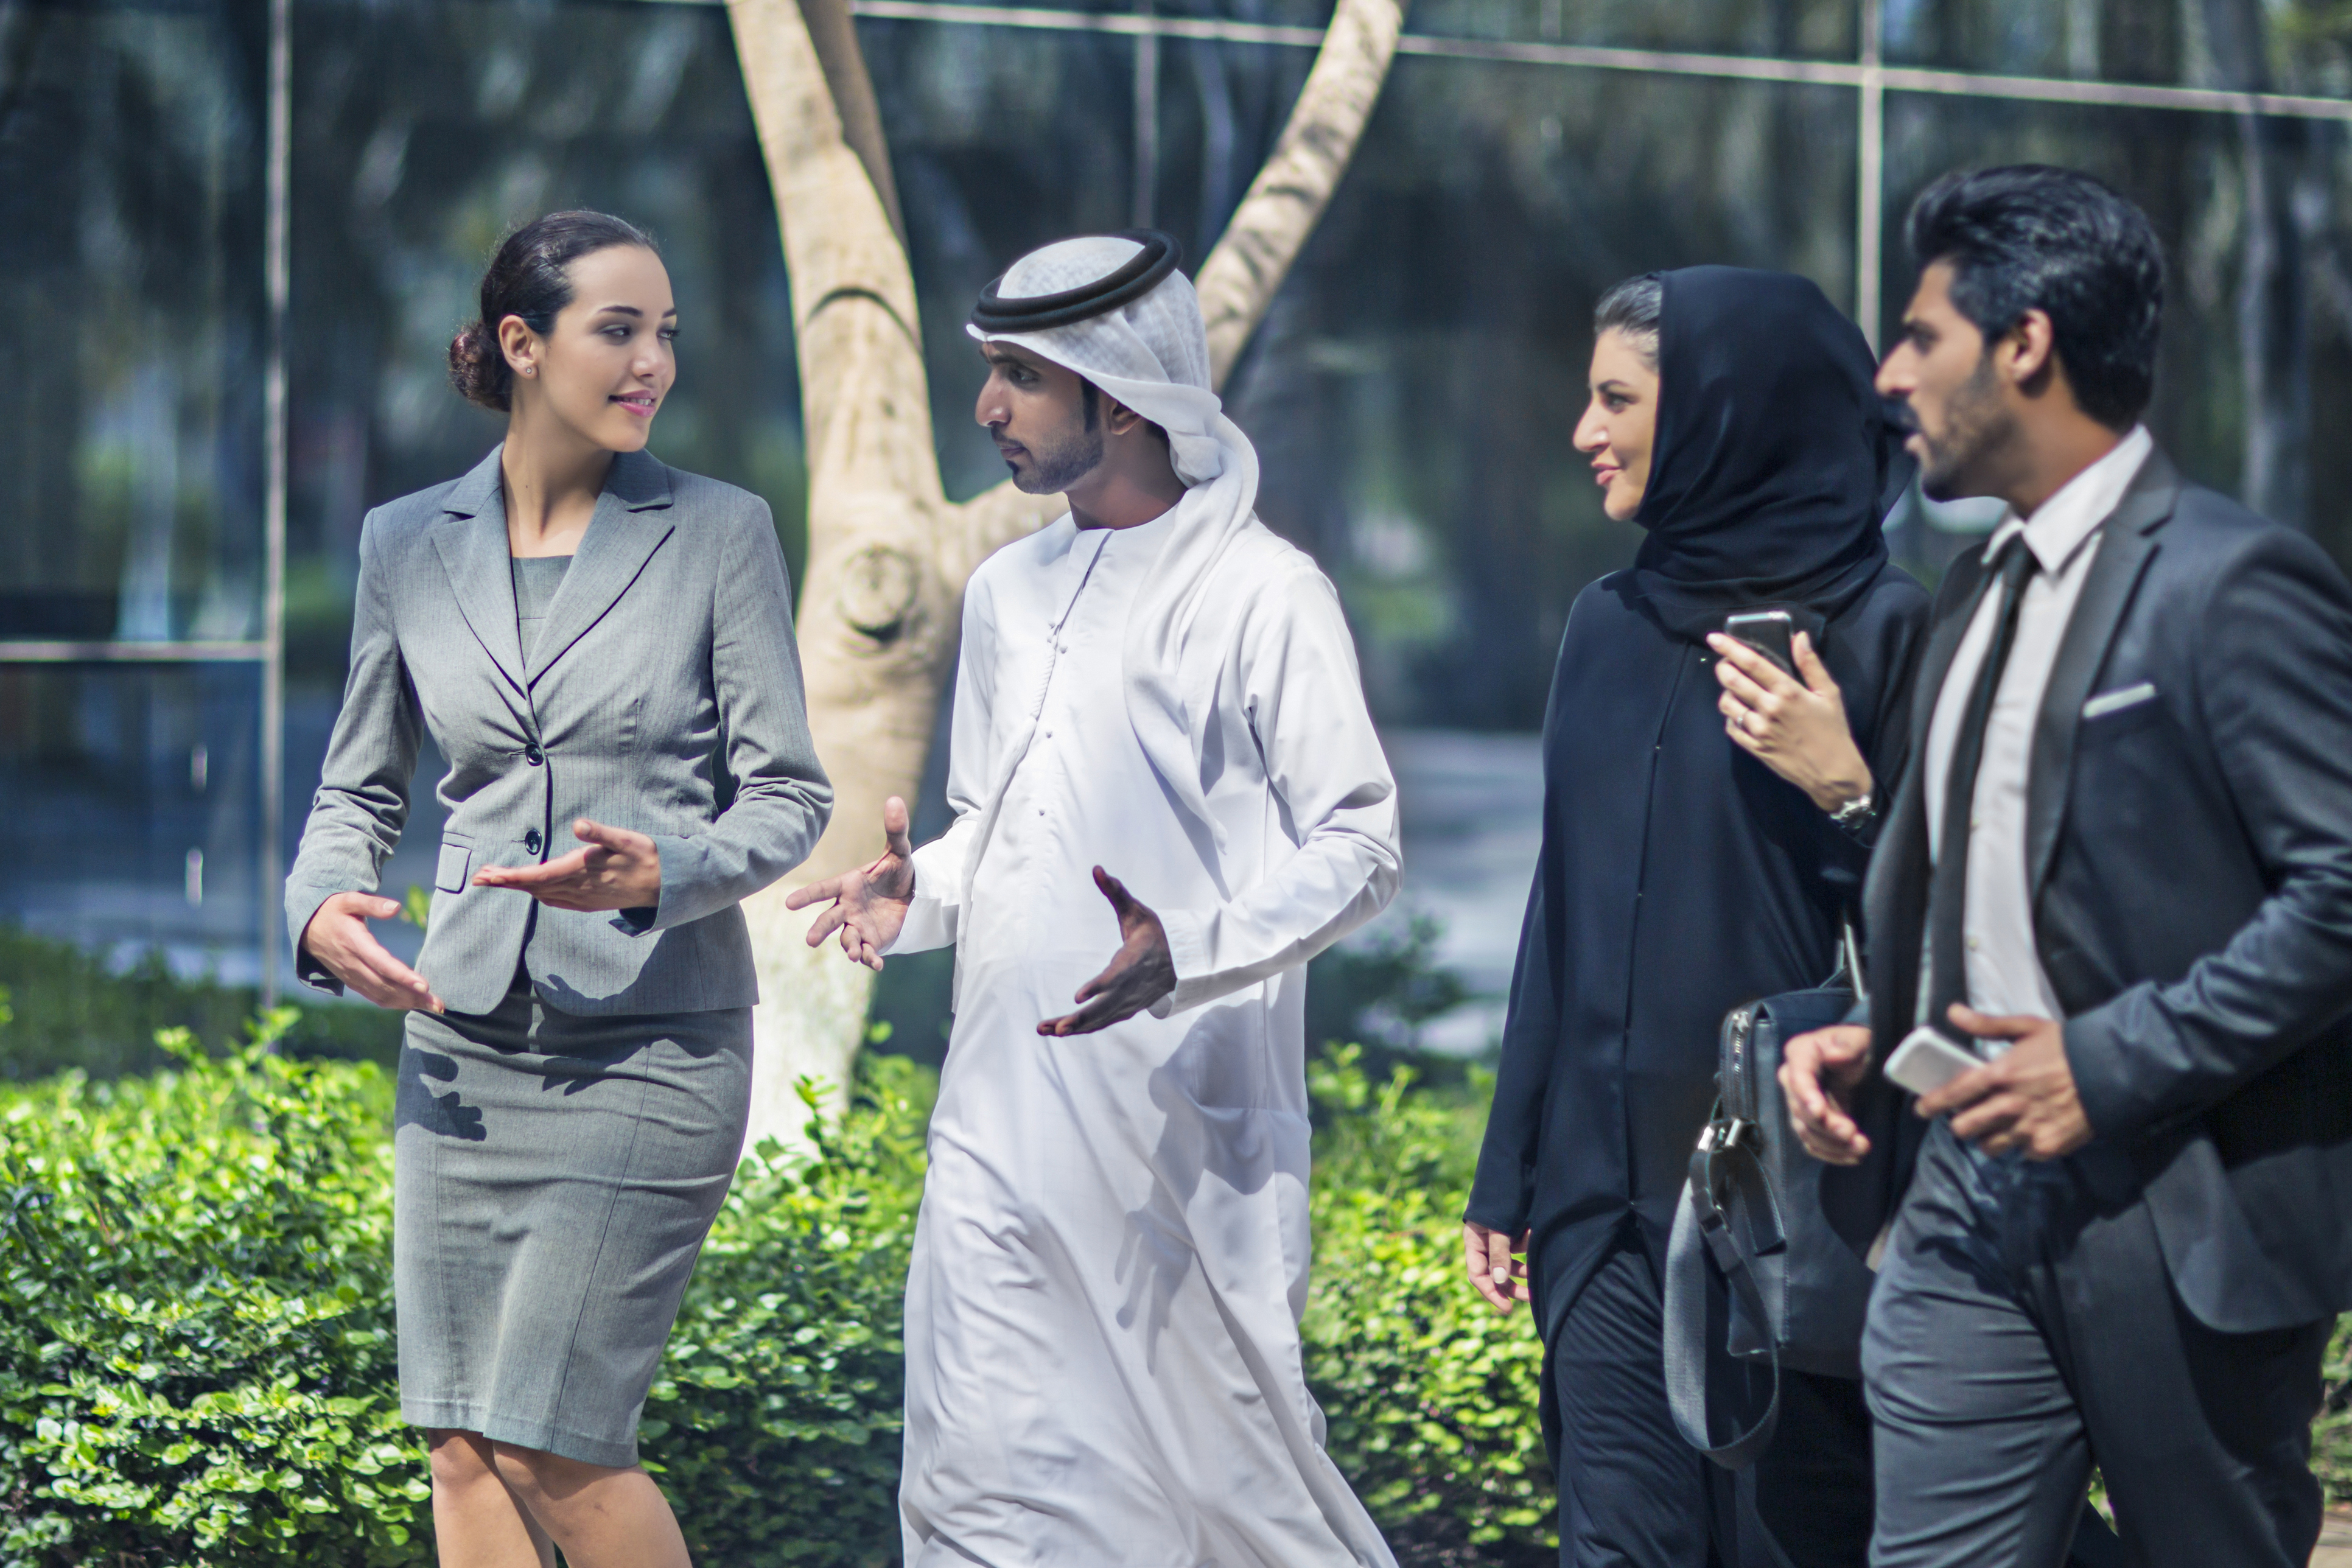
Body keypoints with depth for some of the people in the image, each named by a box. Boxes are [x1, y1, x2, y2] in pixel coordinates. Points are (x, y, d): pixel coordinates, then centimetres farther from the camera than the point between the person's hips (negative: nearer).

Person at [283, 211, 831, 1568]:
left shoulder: (719, 533, -1)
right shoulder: (408, 543, 8)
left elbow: (789, 797, -1)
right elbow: (361, 786, 16)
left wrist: (663, 872, -20)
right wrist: (324, 902, -5)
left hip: (652, 1045, -4)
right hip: (467, 1041, 4)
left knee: (552, 1440, -9)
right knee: (468, 1446, 3)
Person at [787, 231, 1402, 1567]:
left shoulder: (1262, 594, -7)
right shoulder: (1011, 591, 15)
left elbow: (1360, 847, -9)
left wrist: (1191, 949, -25)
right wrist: (921, 891, 4)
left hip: (1186, 1128, -6)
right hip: (1006, 1115, 6)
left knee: (1227, 1457, 1)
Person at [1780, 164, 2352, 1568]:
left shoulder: (2234, 585, -12)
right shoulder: (1982, 588, 17)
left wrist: (2115, 1062, -20)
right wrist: (1866, 1036, 9)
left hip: (2182, 1219, -8)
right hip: (1975, 1197, 8)